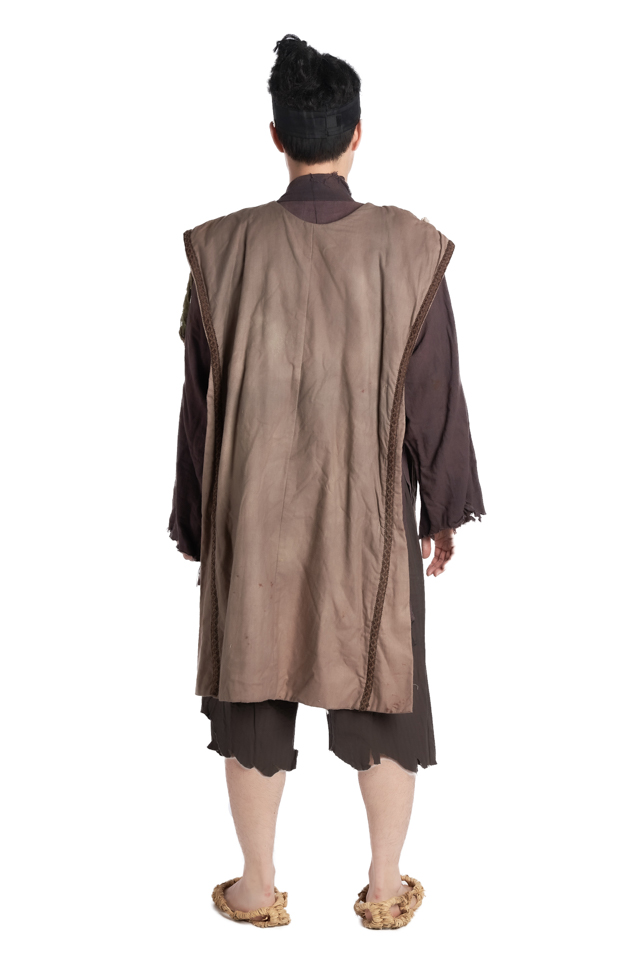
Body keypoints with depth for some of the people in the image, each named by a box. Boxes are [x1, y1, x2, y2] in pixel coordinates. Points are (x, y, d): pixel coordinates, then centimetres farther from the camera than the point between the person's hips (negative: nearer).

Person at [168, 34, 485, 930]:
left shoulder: (224, 249, -8)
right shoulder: (407, 247, -9)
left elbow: (201, 402, -3)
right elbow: (435, 392, -4)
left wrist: (195, 524, 8)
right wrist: (444, 510, 8)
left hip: (254, 514, 0)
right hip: (371, 518, 0)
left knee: (253, 695, 14)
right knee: (383, 694, 14)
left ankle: (259, 889, 27)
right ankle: (387, 889, 27)